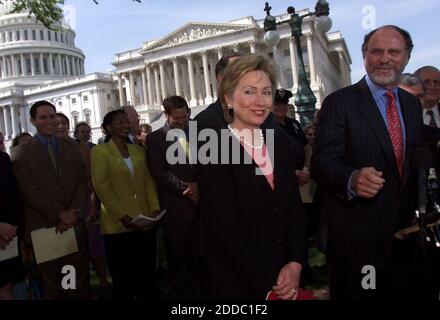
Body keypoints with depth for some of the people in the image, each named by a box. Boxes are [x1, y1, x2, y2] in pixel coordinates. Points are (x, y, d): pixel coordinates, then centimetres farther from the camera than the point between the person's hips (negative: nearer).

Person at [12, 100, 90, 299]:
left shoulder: (71, 146, 10)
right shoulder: (22, 152, 1)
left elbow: (83, 180, 5)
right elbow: (28, 190, -8)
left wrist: (73, 213, -8)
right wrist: (59, 214, -14)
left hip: (75, 224, 2)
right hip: (44, 227, -2)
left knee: (80, 281, 9)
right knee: (52, 284, 10)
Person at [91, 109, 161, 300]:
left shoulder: (139, 151, 14)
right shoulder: (100, 151, -1)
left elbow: (149, 182, 10)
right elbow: (101, 186, -10)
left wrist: (154, 209, -5)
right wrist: (122, 216, -16)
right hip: (118, 225, -4)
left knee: (147, 275, 10)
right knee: (123, 278, 7)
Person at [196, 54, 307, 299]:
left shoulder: (280, 140, 1)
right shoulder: (213, 149, -15)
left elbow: (295, 206, 4)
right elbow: (223, 228, -18)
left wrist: (296, 263, -8)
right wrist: (269, 282, -15)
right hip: (233, 284, -5)